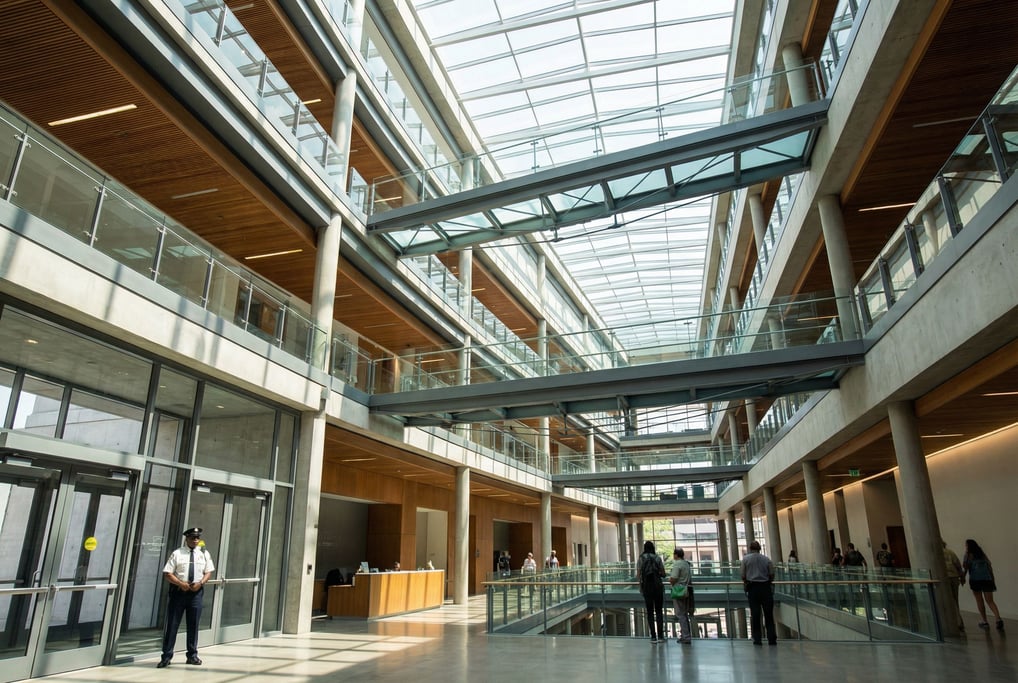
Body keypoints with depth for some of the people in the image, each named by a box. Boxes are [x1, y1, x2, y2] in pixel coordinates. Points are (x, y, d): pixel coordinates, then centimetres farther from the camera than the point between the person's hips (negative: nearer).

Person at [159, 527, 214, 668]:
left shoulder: (204, 554, 5)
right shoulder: (177, 554, -4)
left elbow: (208, 572, 7)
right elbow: (167, 574, -6)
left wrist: (201, 583, -12)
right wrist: (181, 583, -19)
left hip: (196, 592, 2)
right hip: (178, 591, -2)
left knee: (193, 625, 11)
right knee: (172, 624, 2)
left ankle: (192, 655, 23)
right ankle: (166, 657, 14)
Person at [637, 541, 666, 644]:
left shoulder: (640, 559, 0)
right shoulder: (657, 558, -2)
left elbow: (638, 574, -4)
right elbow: (663, 574, 1)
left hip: (646, 587, 1)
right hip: (657, 585, 0)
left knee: (650, 612, 7)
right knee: (659, 611, 8)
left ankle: (653, 637, 5)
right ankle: (660, 636, 5)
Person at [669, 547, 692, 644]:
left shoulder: (677, 564, -14)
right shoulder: (687, 564, 14)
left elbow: (673, 578, -21)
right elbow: (690, 579, 19)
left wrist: (670, 579, -2)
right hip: (686, 591, 9)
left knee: (680, 614, -4)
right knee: (685, 614, 16)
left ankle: (686, 637, -5)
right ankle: (686, 635, 22)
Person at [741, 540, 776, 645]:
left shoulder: (745, 559, 1)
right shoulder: (766, 559, 3)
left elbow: (743, 576, 0)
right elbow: (772, 575, 3)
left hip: (752, 587, -1)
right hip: (765, 587, 1)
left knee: (755, 614, 4)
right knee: (769, 614, 6)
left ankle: (757, 639, 5)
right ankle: (772, 639, 5)